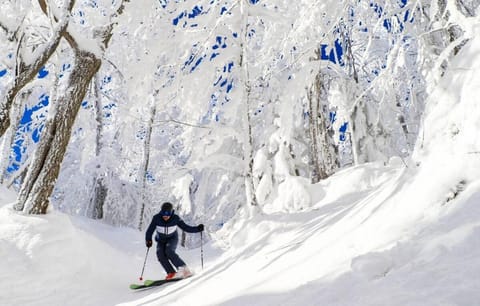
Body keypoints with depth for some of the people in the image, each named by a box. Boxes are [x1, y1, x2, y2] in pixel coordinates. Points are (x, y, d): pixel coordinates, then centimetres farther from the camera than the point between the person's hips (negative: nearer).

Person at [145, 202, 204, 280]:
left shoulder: (175, 218, -22)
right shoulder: (156, 218, -21)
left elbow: (185, 227, -17)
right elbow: (150, 230, -17)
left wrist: (197, 229, -28)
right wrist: (148, 240, -34)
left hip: (172, 239, -2)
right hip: (161, 240, 2)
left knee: (169, 251, -30)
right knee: (160, 253, -25)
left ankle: (183, 269, -26)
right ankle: (171, 273, -23)